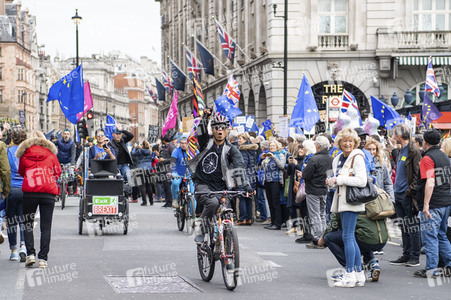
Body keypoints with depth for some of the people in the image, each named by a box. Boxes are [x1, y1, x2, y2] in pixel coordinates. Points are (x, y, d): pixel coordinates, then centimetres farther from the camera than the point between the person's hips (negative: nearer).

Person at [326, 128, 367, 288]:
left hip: (352, 201, -9)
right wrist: (331, 182, 5)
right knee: (350, 238, 9)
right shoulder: (338, 159, 16)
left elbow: (362, 180, -19)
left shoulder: (357, 157, -9)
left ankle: (350, 275, -10)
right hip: (342, 201, 9)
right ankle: (359, 274, 13)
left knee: (347, 236, -11)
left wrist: (339, 179, -16)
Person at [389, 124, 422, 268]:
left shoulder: (413, 151, -12)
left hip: (407, 195, -9)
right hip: (399, 194, 9)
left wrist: (411, 190, -20)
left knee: (412, 227, -2)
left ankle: (415, 257, 2)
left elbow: (418, 174, -16)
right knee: (404, 227, 12)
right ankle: (406, 256, 17)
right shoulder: (401, 151, 16)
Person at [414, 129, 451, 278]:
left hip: (433, 205, -8)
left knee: (429, 236, -3)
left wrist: (426, 204, -22)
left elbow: (430, 183, -22)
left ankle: (431, 270, -2)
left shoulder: (427, 158, -13)